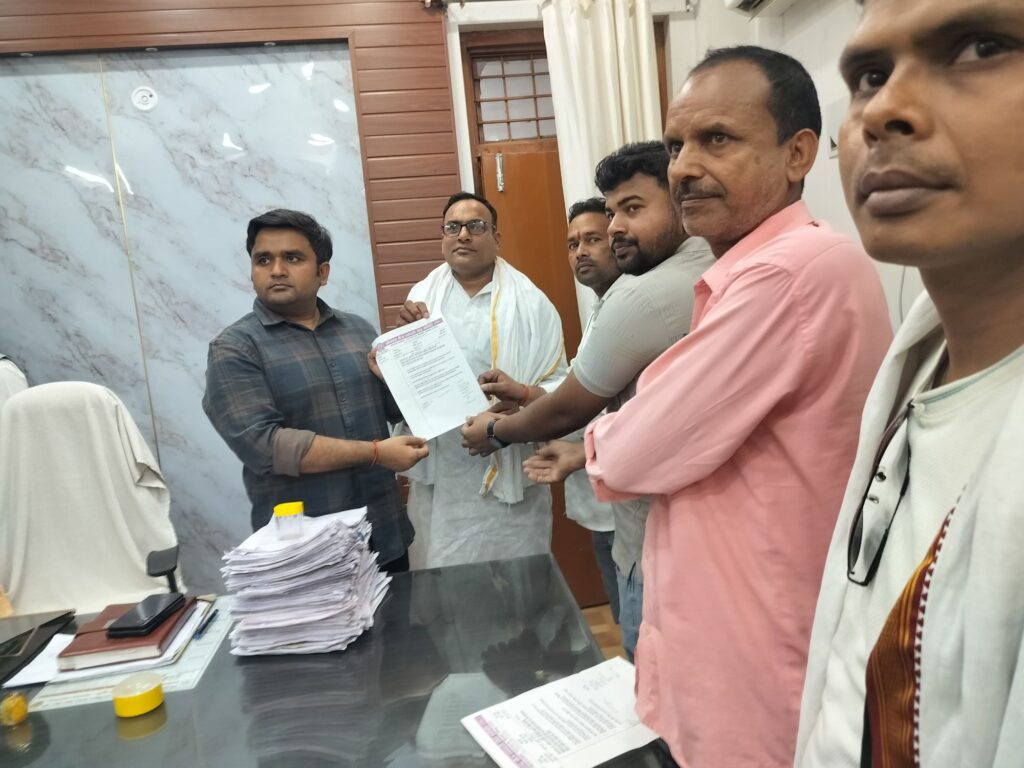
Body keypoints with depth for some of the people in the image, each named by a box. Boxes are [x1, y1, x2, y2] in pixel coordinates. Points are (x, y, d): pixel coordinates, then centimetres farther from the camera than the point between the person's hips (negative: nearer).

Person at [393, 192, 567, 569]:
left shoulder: (530, 302, -3)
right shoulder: (422, 295, 7)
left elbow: (559, 390, -5)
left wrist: (520, 393, -25)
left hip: (507, 474, -2)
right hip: (436, 476, 3)